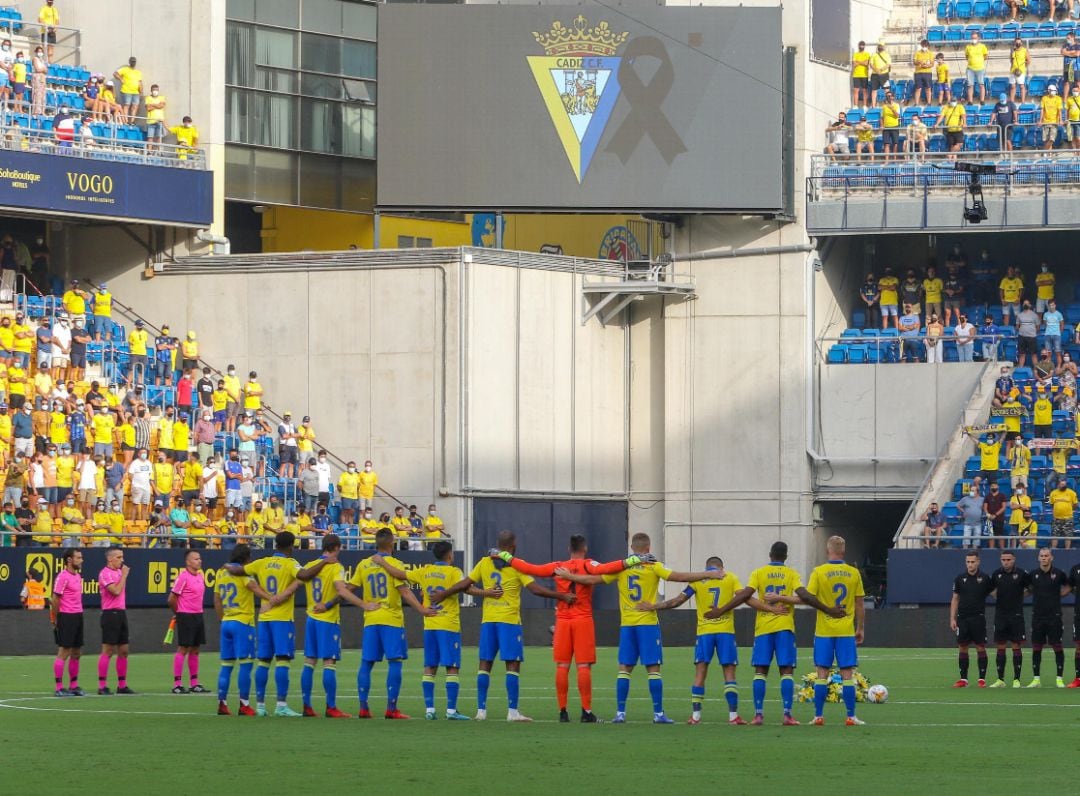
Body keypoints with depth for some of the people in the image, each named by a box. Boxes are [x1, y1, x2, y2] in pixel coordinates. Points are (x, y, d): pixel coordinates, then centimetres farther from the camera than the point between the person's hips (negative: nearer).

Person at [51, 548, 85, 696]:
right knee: (63, 653, -6)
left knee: (76, 653, 11)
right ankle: (59, 688, -4)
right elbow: (55, 600, -13)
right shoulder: (63, 577, -13)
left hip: (78, 616, 9)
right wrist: (55, 620, -11)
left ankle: (73, 685, 19)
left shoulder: (78, 576, 14)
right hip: (66, 617, -9)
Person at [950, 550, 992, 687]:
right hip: (963, 618, 2)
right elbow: (955, 599, 8)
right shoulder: (960, 578, 5)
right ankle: (963, 679, 8)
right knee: (963, 648, 3)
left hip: (978, 618, -2)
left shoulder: (984, 578, -1)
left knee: (980, 647, -3)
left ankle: (982, 679, 2)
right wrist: (952, 618, 4)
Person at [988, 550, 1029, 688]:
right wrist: (996, 596, 9)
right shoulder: (996, 573, 4)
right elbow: (990, 589, 20)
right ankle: (1000, 680, 8)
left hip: (1016, 615, -3)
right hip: (1000, 615, 3)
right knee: (1000, 647, 3)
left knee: (1017, 647, -2)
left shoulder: (1021, 573, -5)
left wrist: (1020, 596, 1)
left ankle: (1016, 679, 3)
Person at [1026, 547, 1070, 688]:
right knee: (1036, 648, 3)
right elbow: (1029, 588, 20)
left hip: (1054, 616, -2)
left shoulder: (1058, 574, -2)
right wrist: (1036, 594, 7)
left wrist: (1059, 594, 3)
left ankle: (1059, 679, 5)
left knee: (1057, 647, -1)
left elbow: (1068, 586, 14)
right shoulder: (1033, 574, 3)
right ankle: (1036, 679, 10)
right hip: (1037, 616, 2)